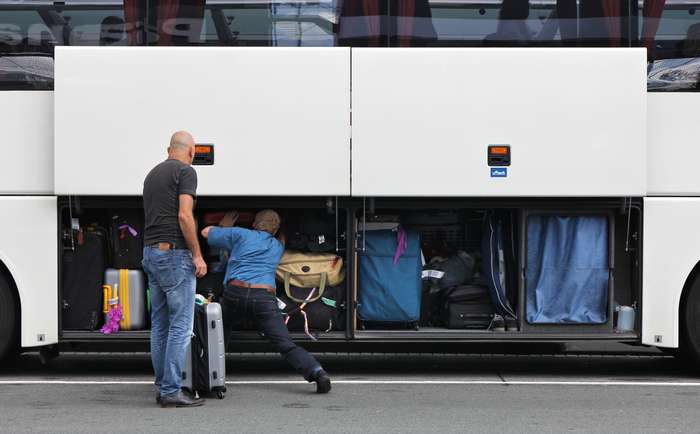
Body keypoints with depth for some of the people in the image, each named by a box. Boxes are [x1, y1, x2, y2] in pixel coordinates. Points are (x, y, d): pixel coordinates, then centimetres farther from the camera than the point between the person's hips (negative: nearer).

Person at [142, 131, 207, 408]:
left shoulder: (152, 174, 20)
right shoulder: (185, 172, -6)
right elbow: (184, 215, -17)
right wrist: (197, 255, -13)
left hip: (150, 252, 9)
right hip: (175, 253, -9)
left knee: (160, 324, 11)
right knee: (181, 325, -6)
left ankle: (163, 388, 14)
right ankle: (171, 392, -8)